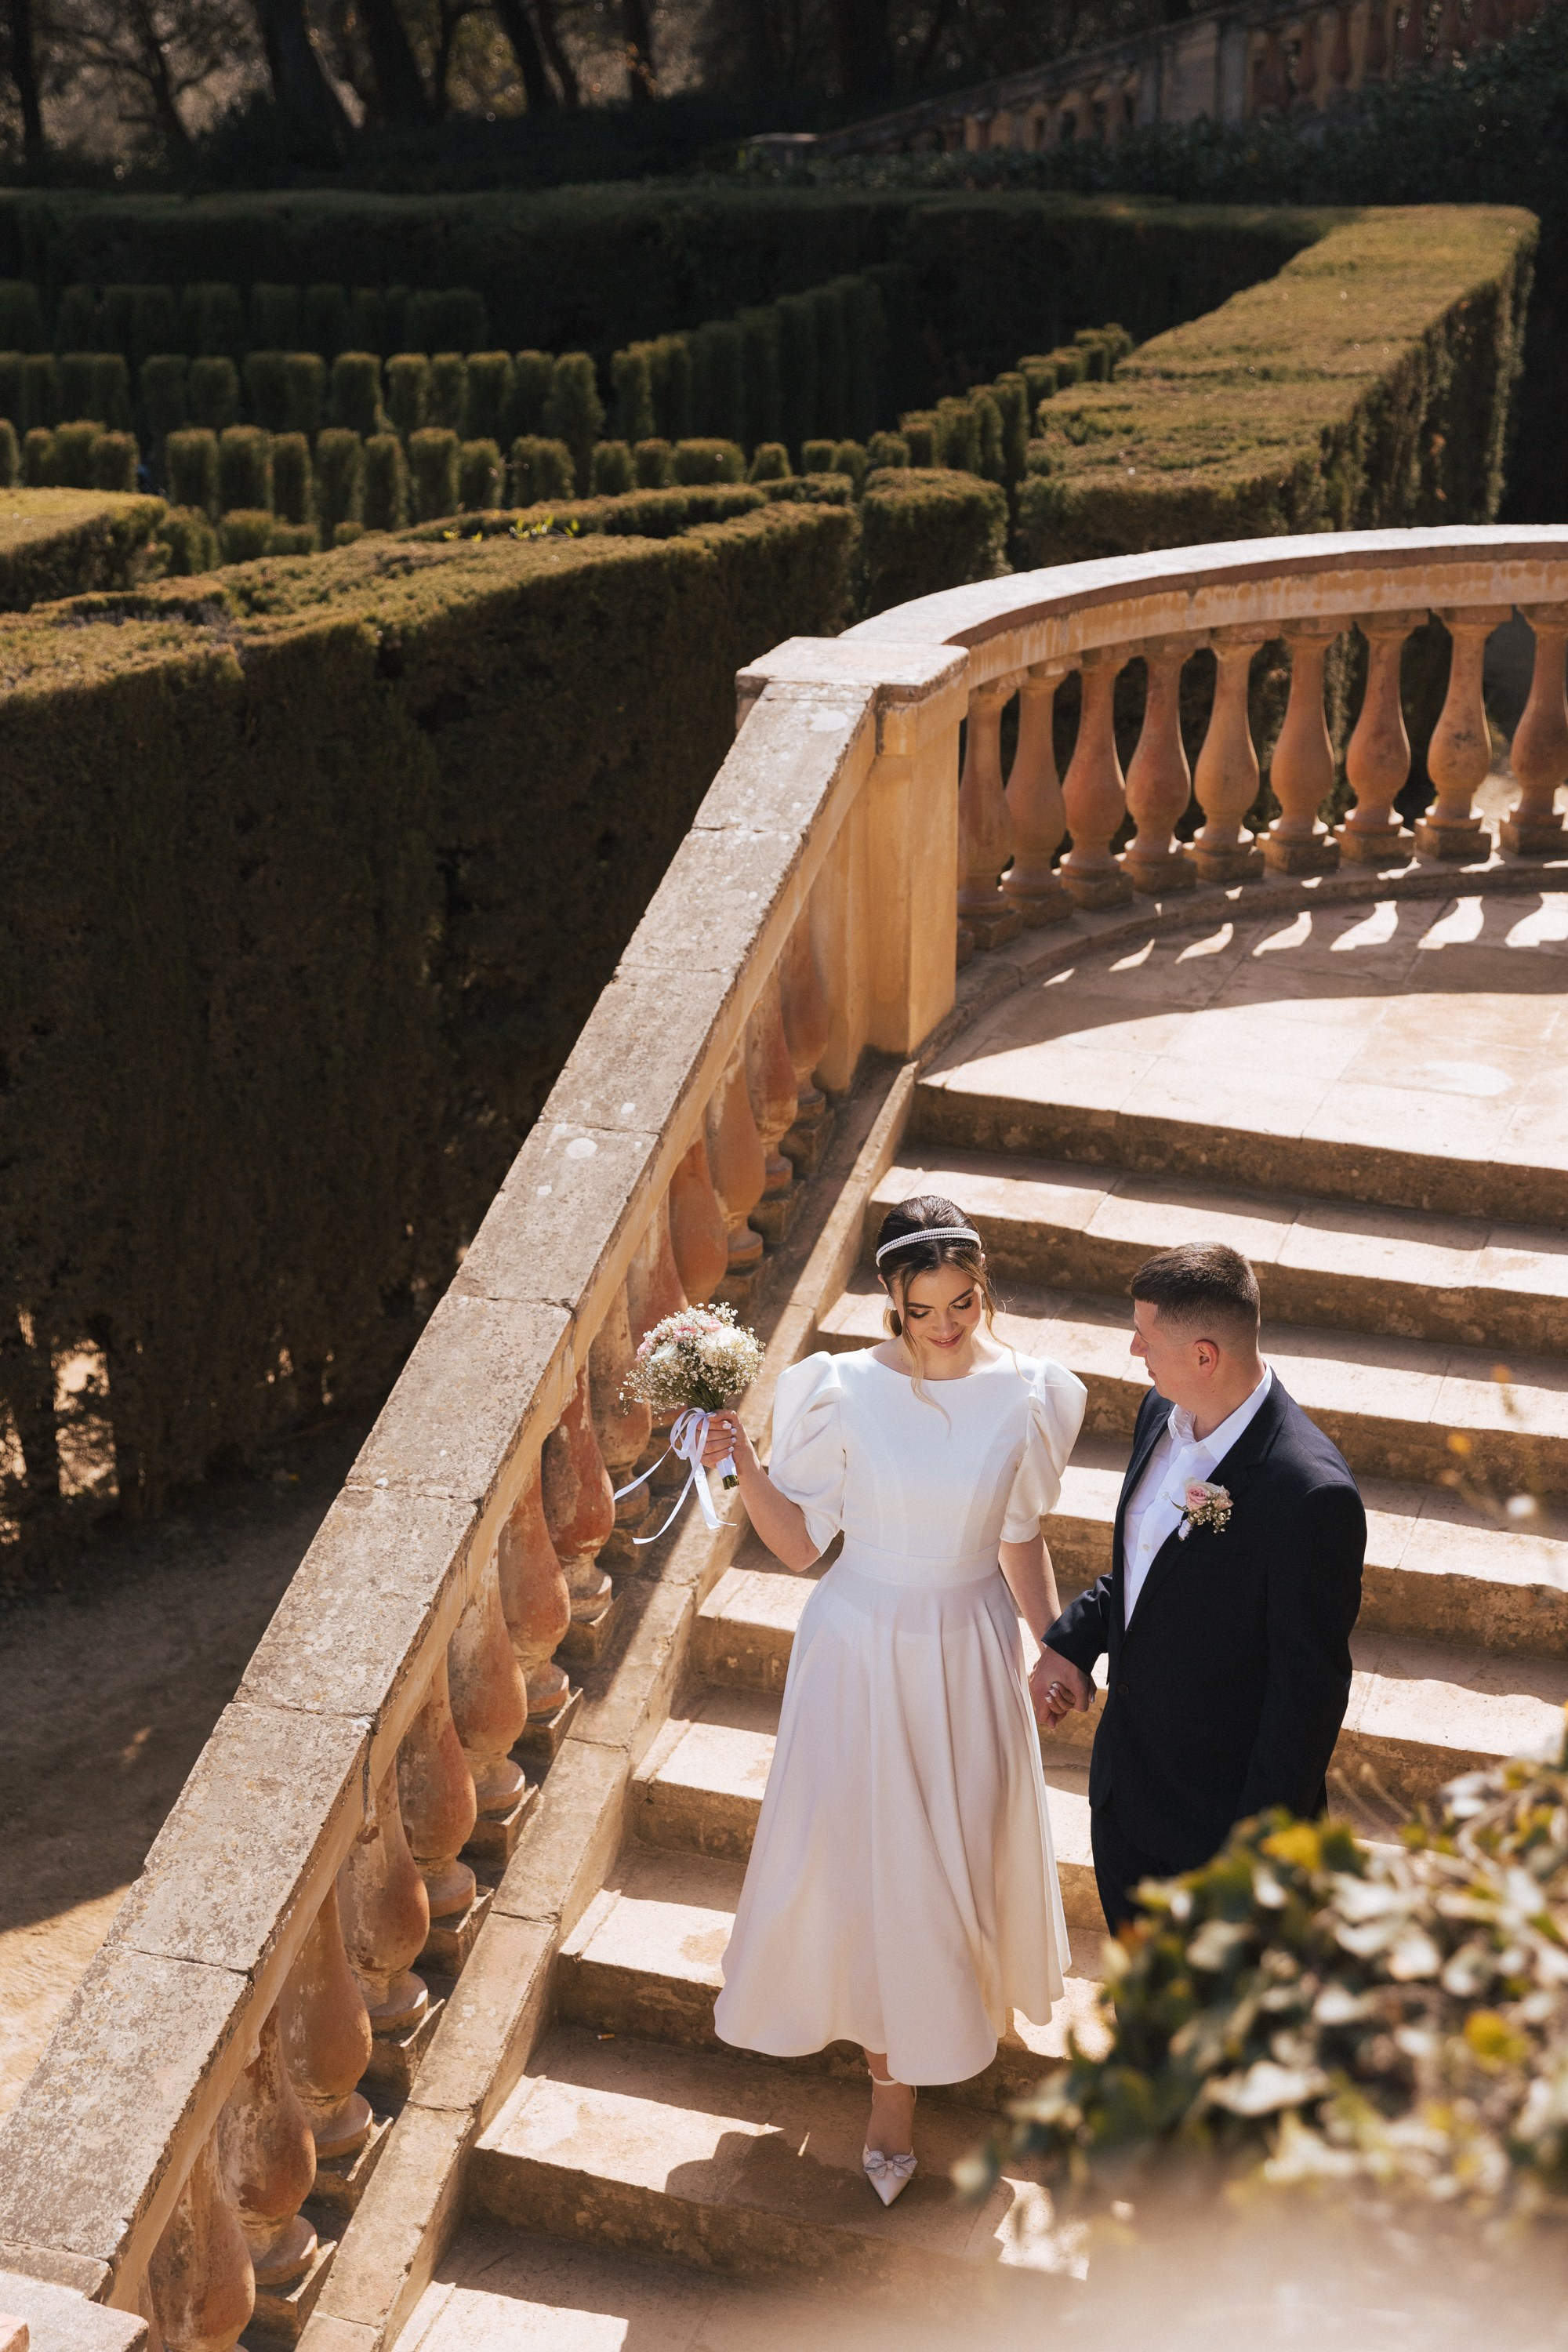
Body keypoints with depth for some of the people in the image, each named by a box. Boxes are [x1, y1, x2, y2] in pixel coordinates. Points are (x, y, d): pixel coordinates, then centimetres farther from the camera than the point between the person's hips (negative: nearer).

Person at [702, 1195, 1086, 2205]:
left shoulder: (1025, 1394, -11)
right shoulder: (844, 1393, -15)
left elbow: (1021, 1537, 2)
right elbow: (800, 1543, -8)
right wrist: (745, 1463, -22)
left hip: (971, 1652, 1)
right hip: (863, 1650, -1)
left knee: (964, 1846, 15)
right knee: (869, 1853, 9)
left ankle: (948, 2005, 44)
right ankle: (895, 2077, 32)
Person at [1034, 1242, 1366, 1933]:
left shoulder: (1310, 1494, -30)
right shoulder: (1164, 1412, -5)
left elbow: (1308, 1687, -22)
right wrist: (1072, 1639, -5)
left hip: (1227, 1811, -7)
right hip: (1125, 1787, 7)